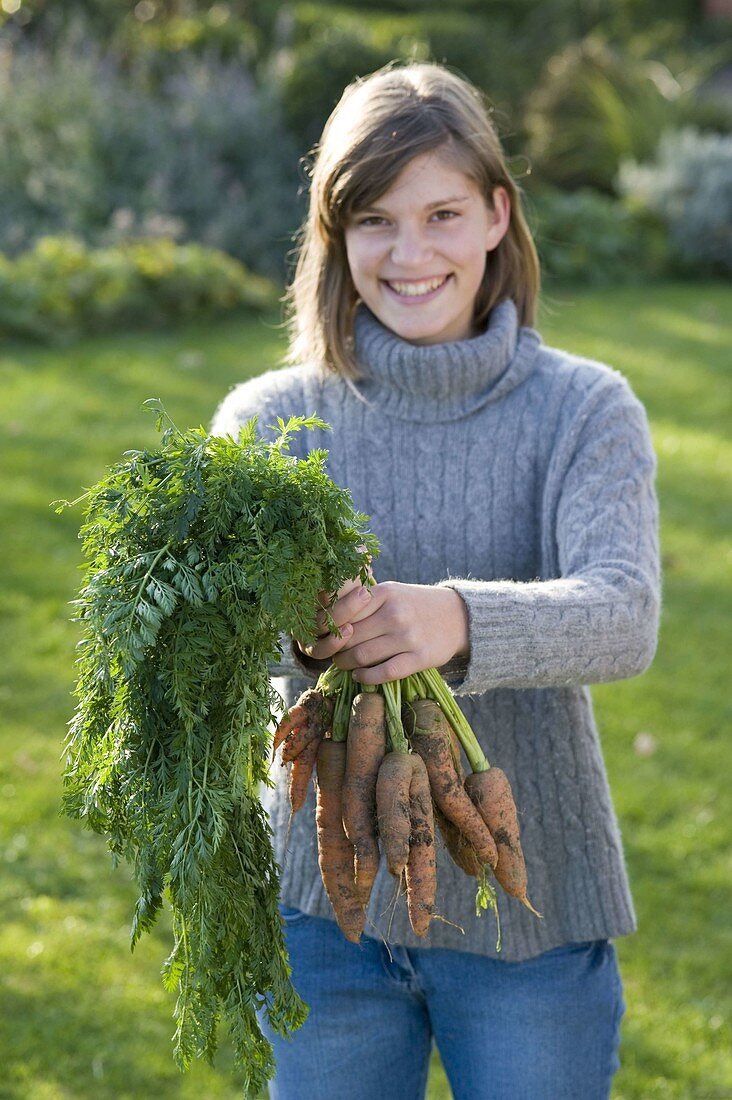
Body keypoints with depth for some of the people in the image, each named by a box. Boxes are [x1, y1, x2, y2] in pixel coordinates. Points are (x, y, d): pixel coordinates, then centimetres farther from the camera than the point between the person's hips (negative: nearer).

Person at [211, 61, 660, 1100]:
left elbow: (626, 617, -21)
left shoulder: (585, 410, -6)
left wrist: (457, 622, -41)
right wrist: (297, 625, -39)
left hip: (530, 908, -1)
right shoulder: (270, 418, -1)